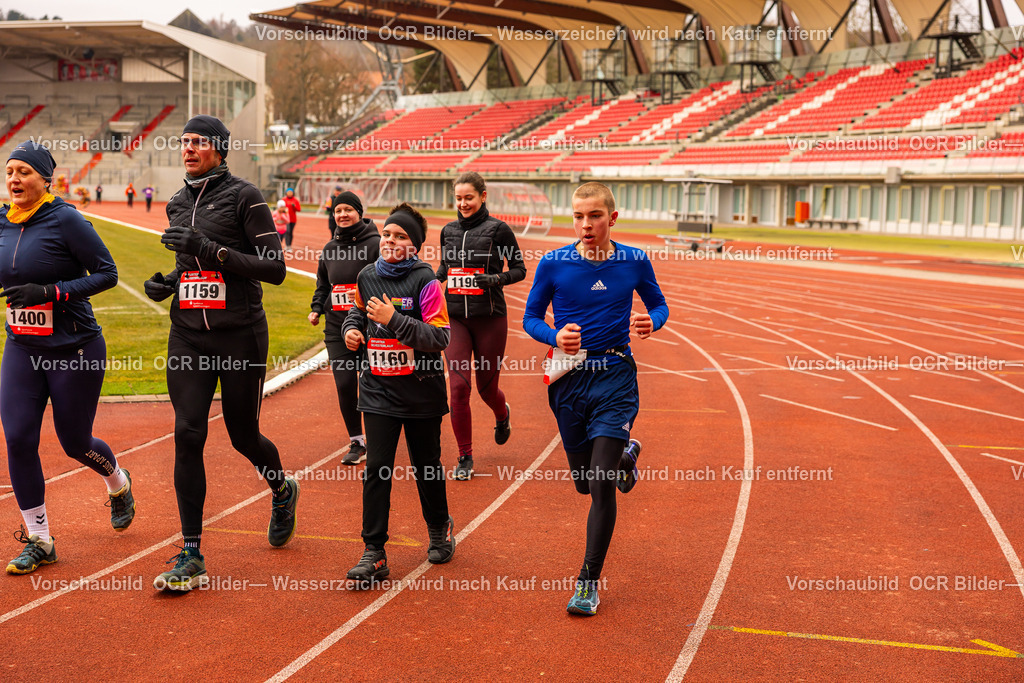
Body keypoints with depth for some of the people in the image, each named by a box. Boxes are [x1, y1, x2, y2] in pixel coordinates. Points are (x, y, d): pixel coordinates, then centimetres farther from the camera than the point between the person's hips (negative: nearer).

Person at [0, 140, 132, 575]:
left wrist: (50, 292, -22)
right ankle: (38, 541, 7)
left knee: (74, 442, 5)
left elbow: (107, 273, -14)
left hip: (75, 348, -5)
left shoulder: (65, 220, -13)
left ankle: (118, 483, 40)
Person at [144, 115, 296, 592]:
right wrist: (168, 282, 6)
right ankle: (191, 557, -2)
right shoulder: (177, 204, 14)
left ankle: (282, 491, 42)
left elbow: (274, 269, -12)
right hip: (187, 334, 5)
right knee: (187, 435, -6)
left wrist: (210, 249, -20)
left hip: (239, 334, -5)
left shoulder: (244, 196, -6)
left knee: (243, 435, 7)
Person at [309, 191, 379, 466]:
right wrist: (316, 308, 9)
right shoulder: (330, 249, 14)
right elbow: (323, 285, 25)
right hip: (337, 328, 5)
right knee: (345, 385, -2)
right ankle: (357, 442, 11)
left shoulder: (375, 244, -4)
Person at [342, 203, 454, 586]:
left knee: (426, 466, 12)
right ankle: (374, 553, 2)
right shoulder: (367, 277, 3)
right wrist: (352, 329, 2)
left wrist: (395, 319, -25)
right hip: (379, 389, 3)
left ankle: (439, 528, 38)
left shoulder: (424, 281, -12)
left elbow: (439, 338, -17)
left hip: (421, 390, -3)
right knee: (376, 468, -3)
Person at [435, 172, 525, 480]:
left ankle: (502, 416, 47)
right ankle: (465, 458, 5)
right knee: (458, 386, -8)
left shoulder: (498, 229, -4)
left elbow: (519, 269, 0)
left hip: (490, 318, -3)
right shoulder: (448, 231, 9)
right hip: (455, 317, 3)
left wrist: (496, 278, -18)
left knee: (487, 387, 9)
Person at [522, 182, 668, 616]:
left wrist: (651, 322, -11)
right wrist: (555, 337, -17)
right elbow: (530, 318, 4)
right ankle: (625, 455, 51)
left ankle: (589, 582, 4)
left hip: (615, 377, -2)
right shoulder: (553, 263, -4)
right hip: (570, 380, 2)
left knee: (602, 484, -10)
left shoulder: (635, 261, -2)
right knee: (585, 483, 14)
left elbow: (658, 304, 12)